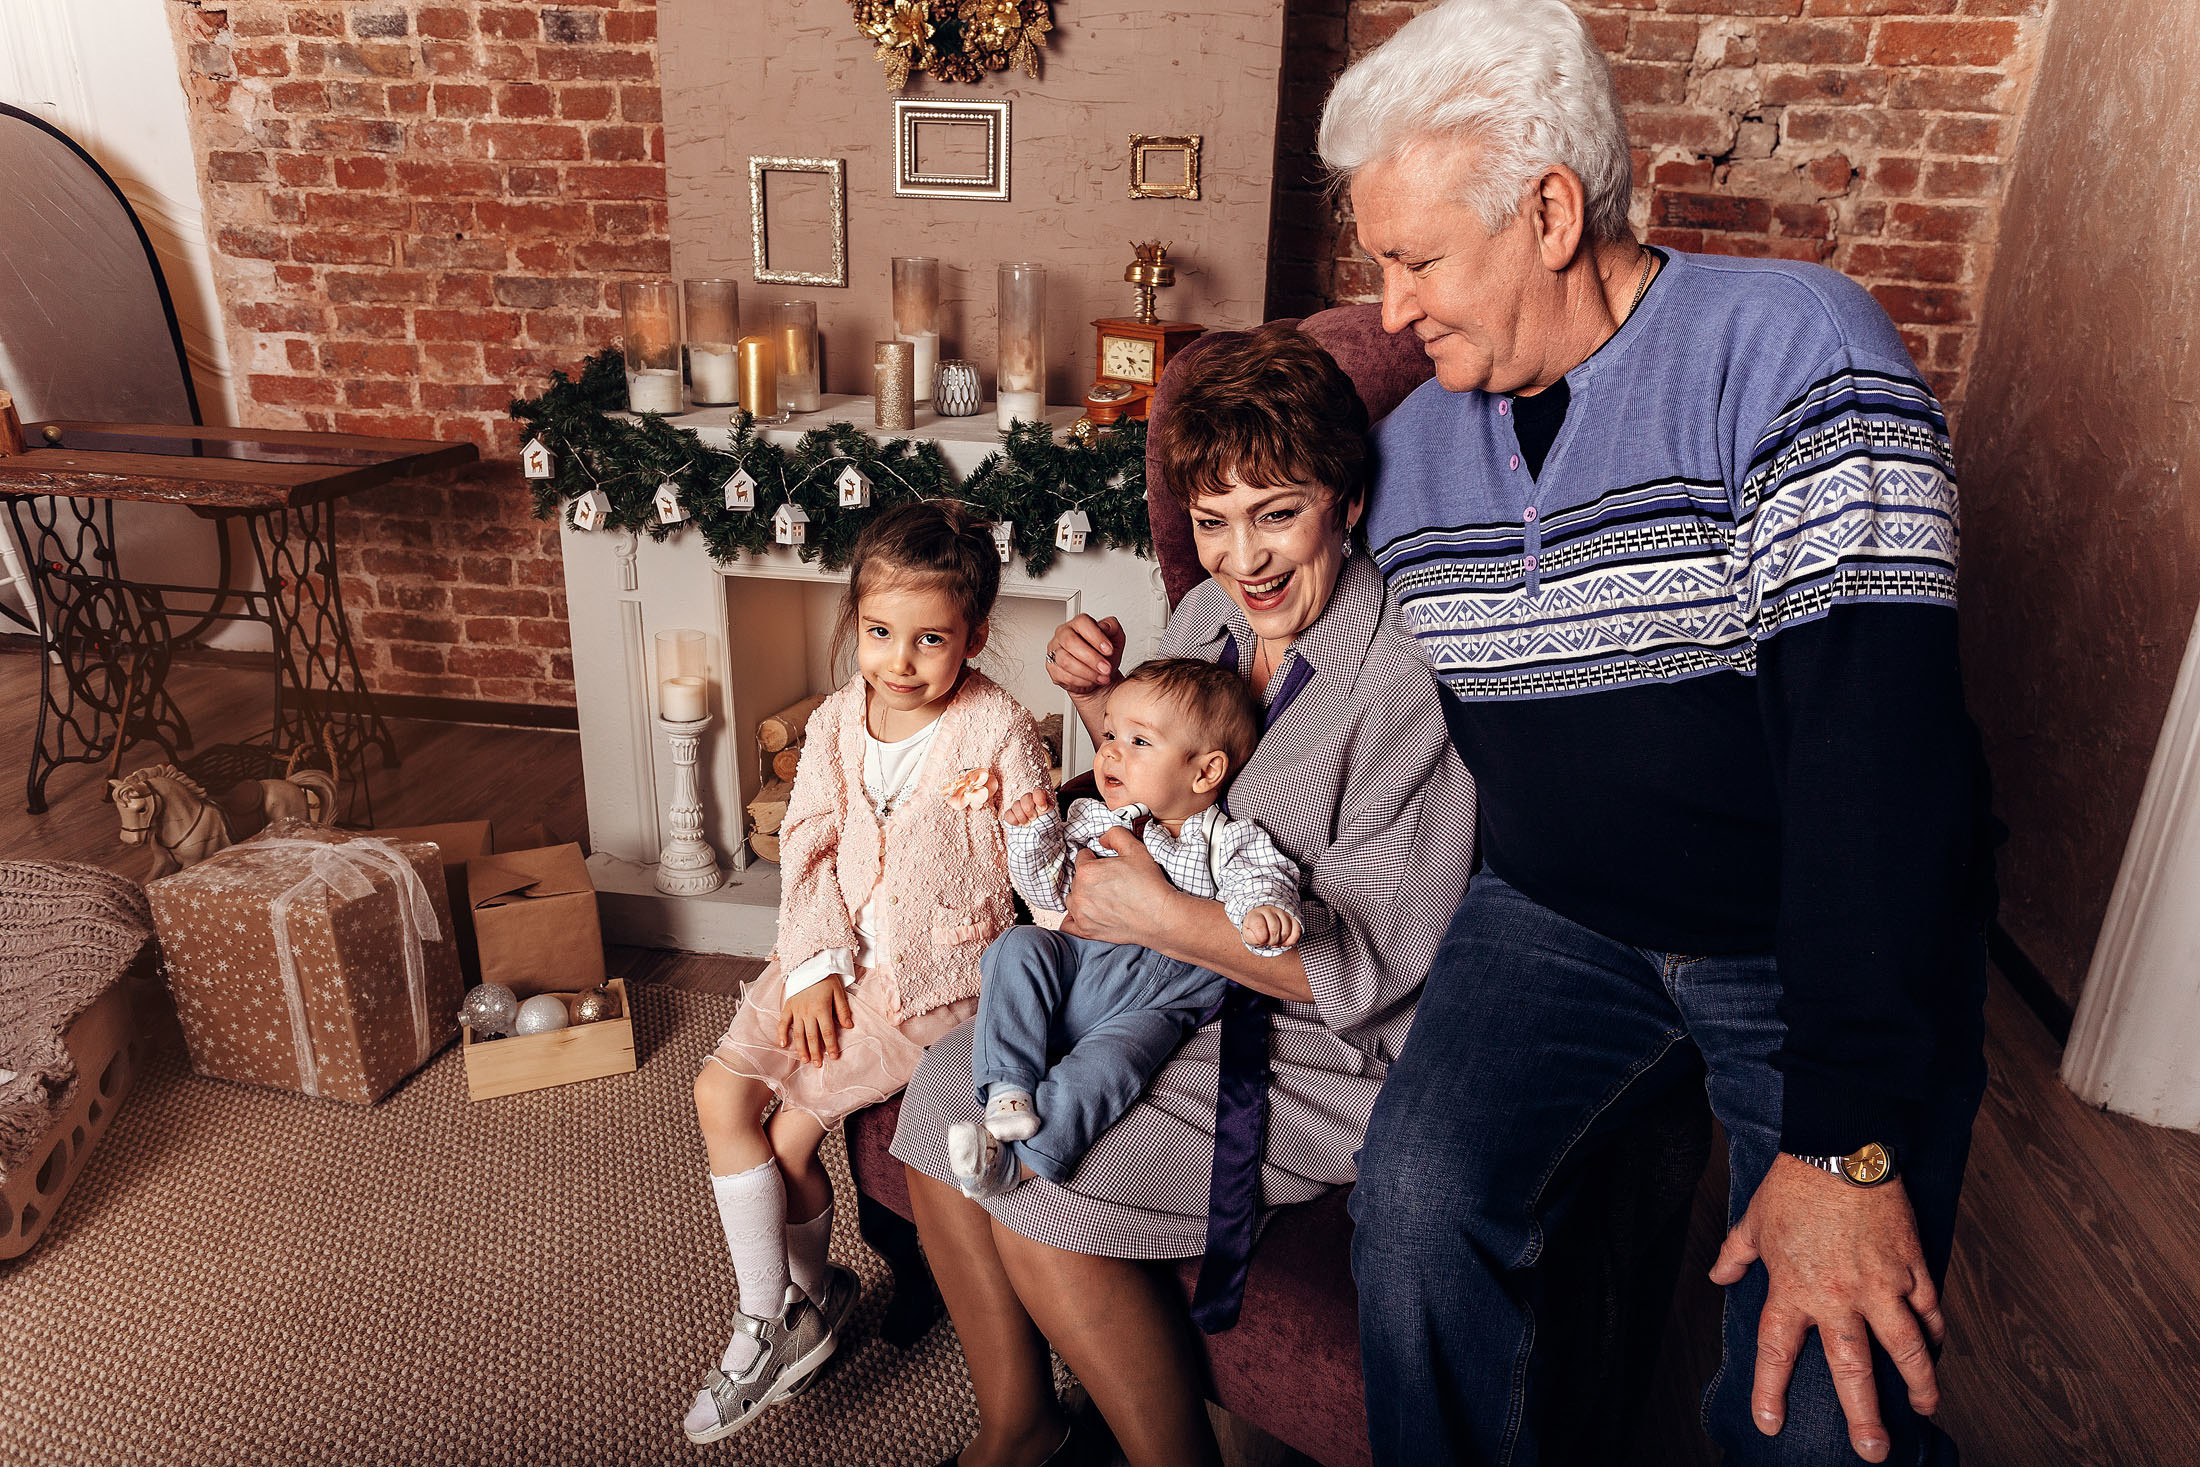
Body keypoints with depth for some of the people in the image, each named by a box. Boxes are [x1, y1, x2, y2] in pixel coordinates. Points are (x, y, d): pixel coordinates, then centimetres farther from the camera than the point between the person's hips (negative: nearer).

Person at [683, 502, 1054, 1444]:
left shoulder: (999, 736, -15)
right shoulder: (836, 724, 1)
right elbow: (806, 849, 2)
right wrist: (817, 965, -7)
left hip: (937, 978, -6)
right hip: (838, 960, 6)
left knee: (793, 1128, -8)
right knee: (720, 1092, -2)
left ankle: (806, 1300, 21)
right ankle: (771, 1315, 16)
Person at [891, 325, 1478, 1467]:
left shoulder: (1405, 680, -22)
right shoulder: (1211, 613, 1)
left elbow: (1378, 966, -21)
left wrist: (1164, 918, -24)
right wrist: (1100, 704, -1)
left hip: (1328, 1056, -8)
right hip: (1180, 995, 8)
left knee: (1040, 1186, -18)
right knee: (948, 1090, -2)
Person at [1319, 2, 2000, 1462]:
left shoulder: (1791, 345, -15)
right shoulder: (1410, 442, 4)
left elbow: (1874, 743, -23)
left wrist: (1845, 1142, -25)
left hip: (1838, 942, -3)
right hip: (1556, 921, 4)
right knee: (1419, 1197, -21)